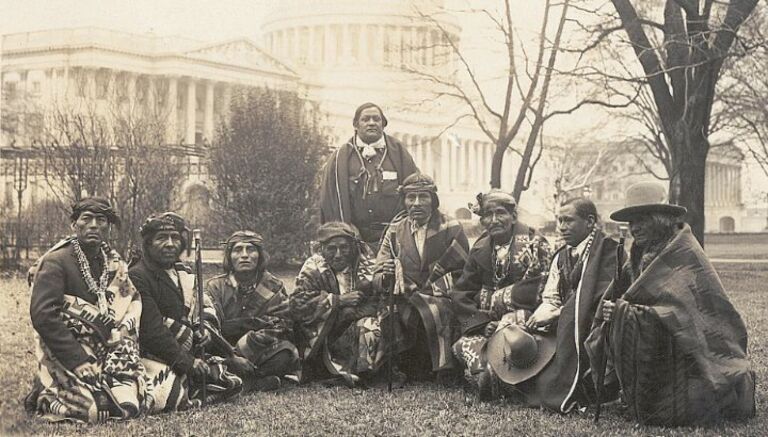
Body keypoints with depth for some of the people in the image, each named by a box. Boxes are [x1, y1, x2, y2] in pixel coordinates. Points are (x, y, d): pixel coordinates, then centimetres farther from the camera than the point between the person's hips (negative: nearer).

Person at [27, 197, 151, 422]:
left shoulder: (113, 262, 11)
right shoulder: (55, 262, -10)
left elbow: (133, 298, 17)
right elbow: (43, 316, -19)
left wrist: (126, 325, -5)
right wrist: (78, 361, -22)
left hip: (106, 351, 6)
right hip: (67, 359, -6)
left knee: (131, 403, -13)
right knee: (96, 410, -22)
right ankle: (45, 393, 8)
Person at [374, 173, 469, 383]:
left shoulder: (452, 229, 4)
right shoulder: (395, 232, 11)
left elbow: (464, 275, 2)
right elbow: (378, 279, 8)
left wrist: (432, 289, -11)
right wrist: (385, 277, -16)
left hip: (442, 298, -2)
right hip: (406, 301, 2)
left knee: (436, 310, -35)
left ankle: (444, 371, -20)